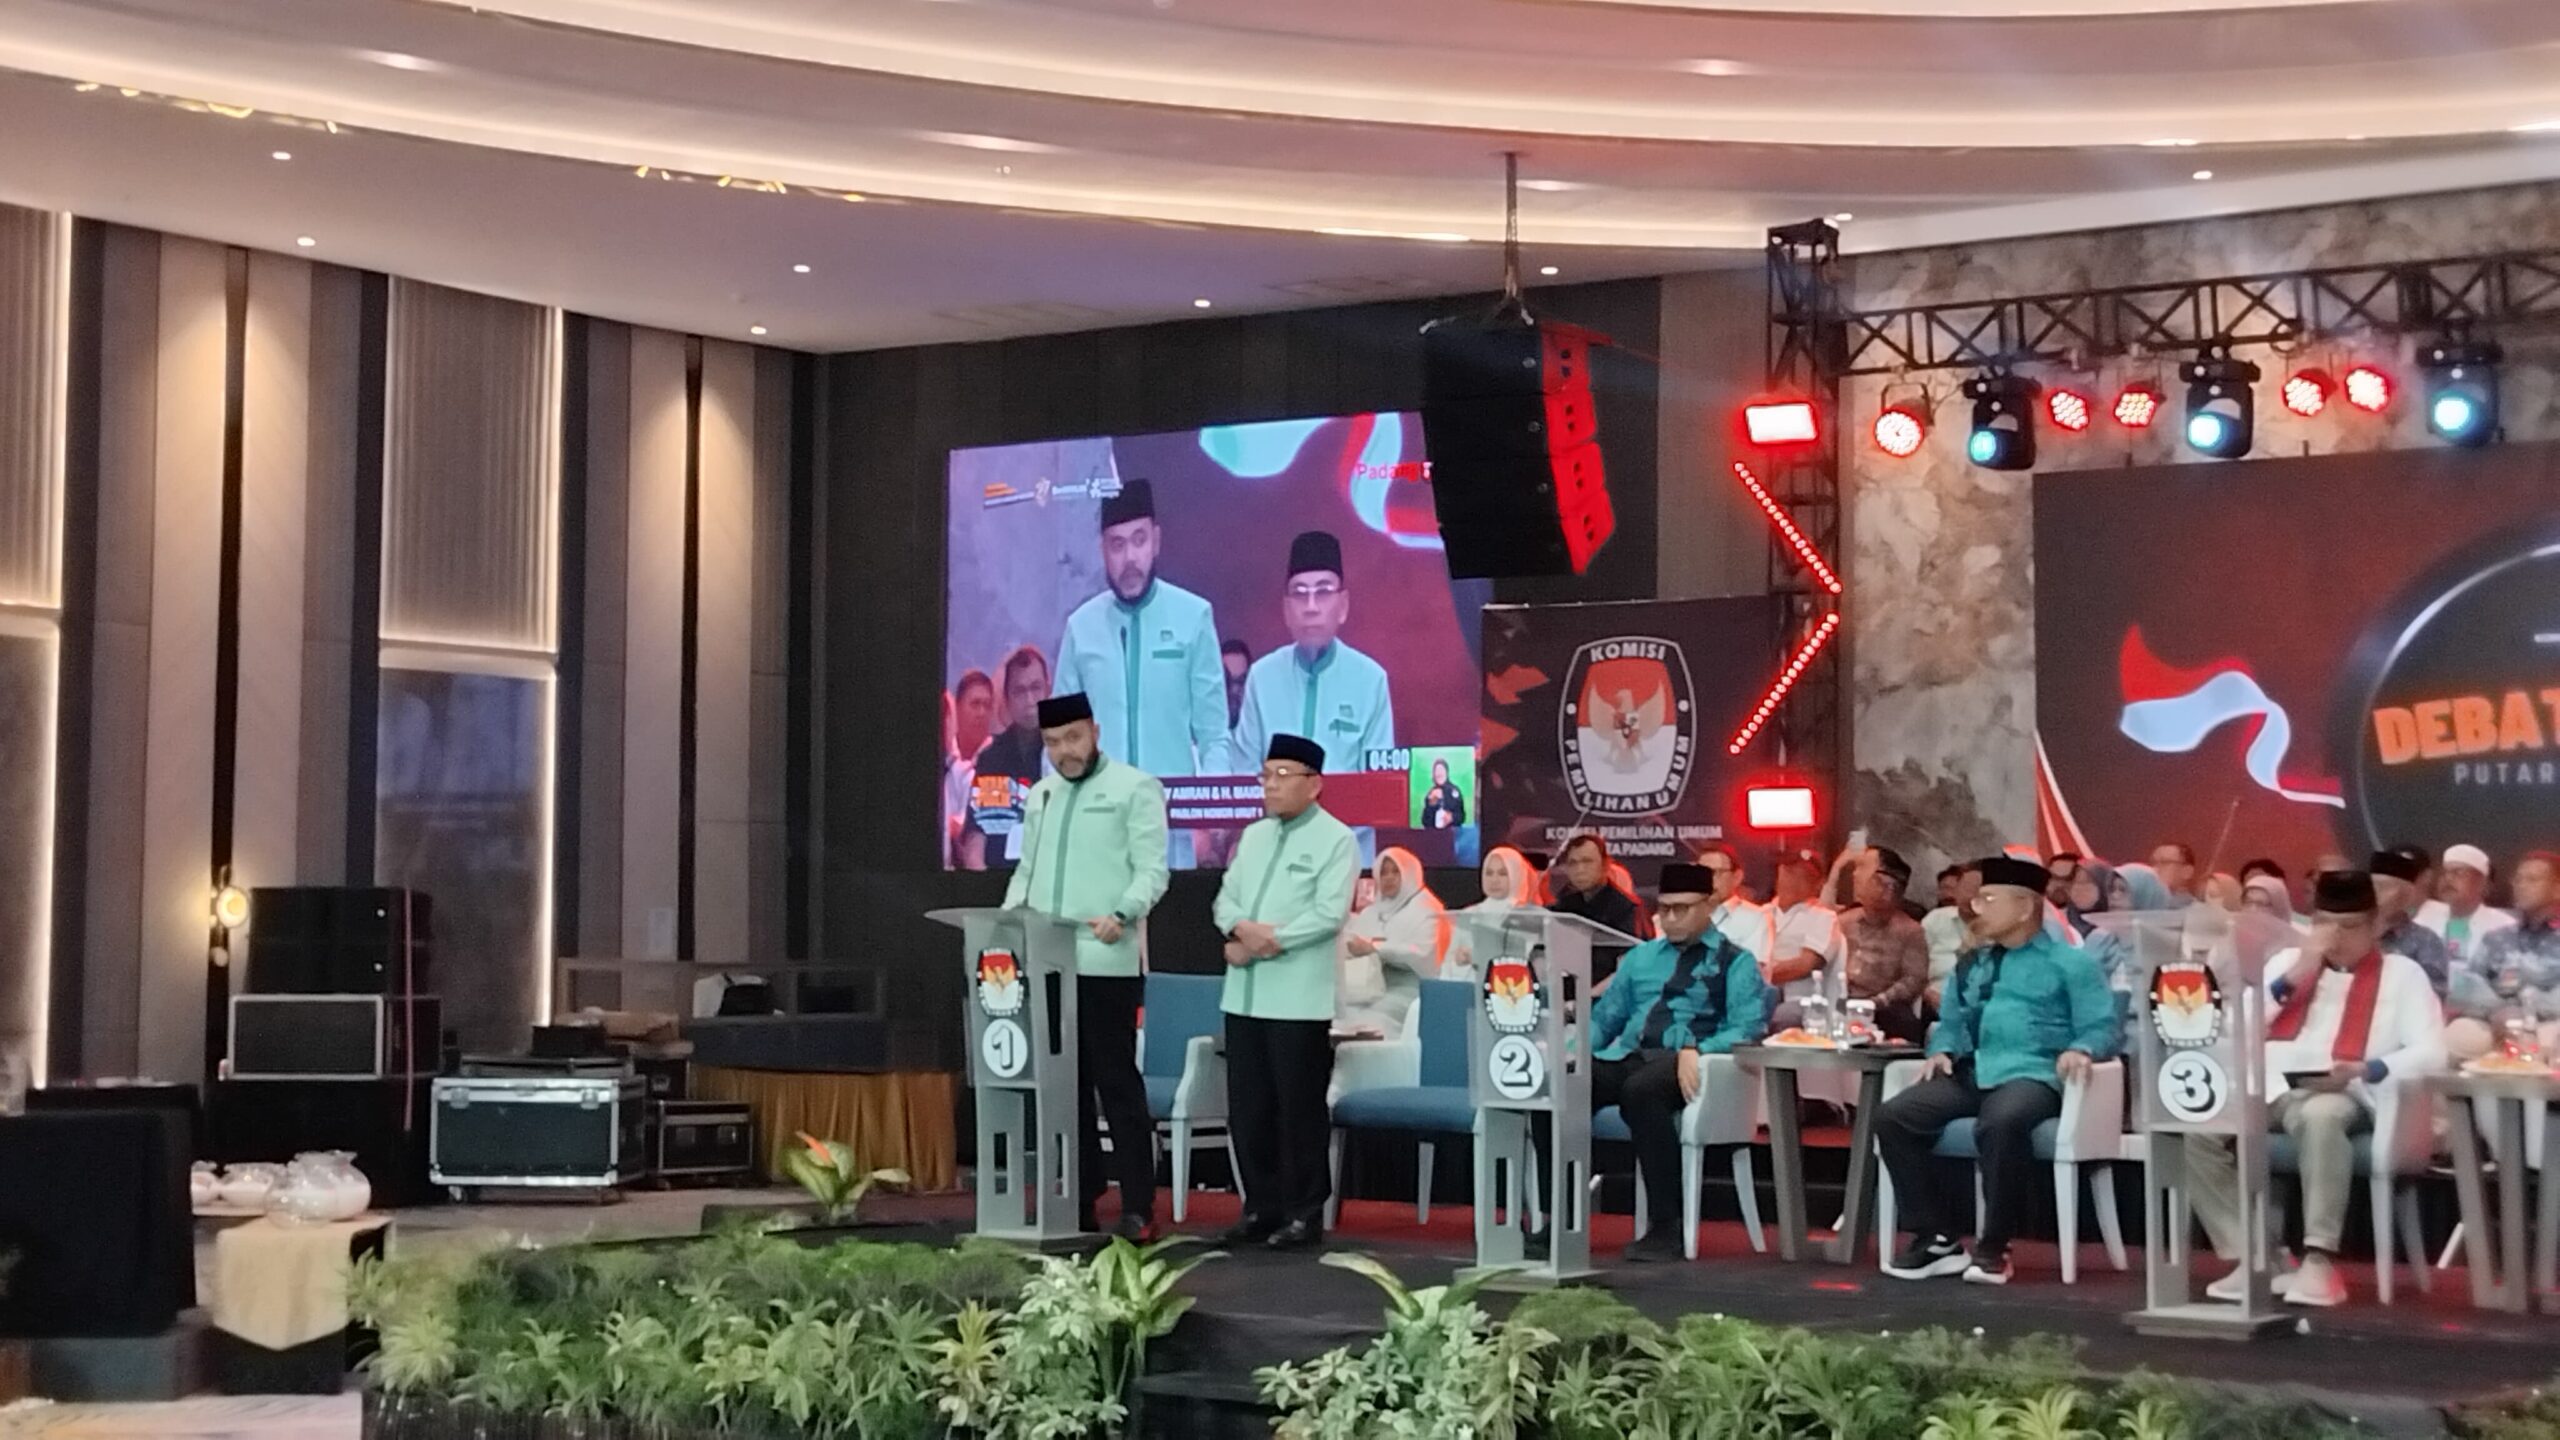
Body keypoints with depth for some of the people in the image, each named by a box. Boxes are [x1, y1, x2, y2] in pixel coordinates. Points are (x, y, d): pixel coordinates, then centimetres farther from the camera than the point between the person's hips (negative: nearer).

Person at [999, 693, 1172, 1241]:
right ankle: (1078, 1200, 15)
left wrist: (1120, 916, -24)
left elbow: (1152, 870, -8)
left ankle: (1138, 1207, -2)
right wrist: (1008, 918, 5)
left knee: (1117, 1083, -5)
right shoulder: (1040, 797, 19)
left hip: (1106, 963, -6)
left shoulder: (1134, 788, -1)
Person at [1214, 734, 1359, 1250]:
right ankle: (1262, 1207, 18)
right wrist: (1242, 928, -9)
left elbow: (1329, 915, -14)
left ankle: (1304, 1213, 6)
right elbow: (1225, 899, 13)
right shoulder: (1253, 836, 18)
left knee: (1299, 1108, -2)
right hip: (1244, 994, 7)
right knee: (1247, 1107, 9)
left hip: (1299, 998, -7)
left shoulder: (1336, 840, -4)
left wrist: (1265, 942, -15)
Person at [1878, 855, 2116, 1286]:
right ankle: (1937, 1237, -13)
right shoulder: (1970, 966, 28)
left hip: (2031, 1074, -6)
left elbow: (2101, 1027, 0)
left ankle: (1992, 1247, -24)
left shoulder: (2070, 963, 9)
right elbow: (1951, 1022, 26)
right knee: (1893, 1117, -20)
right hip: (1969, 1074, 6)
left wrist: (2080, 1050, -22)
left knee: (2001, 1122, -41)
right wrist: (1943, 1051, 4)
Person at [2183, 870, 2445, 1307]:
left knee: (2319, 1117, -40)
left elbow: (2431, 1053, -2)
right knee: (2199, 1129, -26)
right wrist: (2292, 979, 2)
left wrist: (2364, 1069, -19)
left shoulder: (2402, 973, 12)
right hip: (2269, 1090, 4)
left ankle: (2319, 1260, -36)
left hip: (2341, 1097, -3)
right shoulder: (2286, 961, 22)